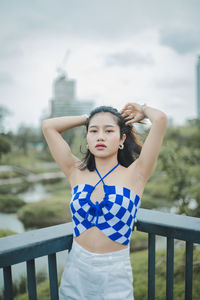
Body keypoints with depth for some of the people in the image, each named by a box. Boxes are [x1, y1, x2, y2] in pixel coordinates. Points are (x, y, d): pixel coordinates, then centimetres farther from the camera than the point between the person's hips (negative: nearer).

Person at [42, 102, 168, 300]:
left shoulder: (135, 174, -10)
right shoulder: (77, 173, -2)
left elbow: (160, 119, -18)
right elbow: (48, 126, 0)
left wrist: (143, 110, 3)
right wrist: (88, 118, 6)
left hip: (115, 277, -3)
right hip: (75, 270, 3)